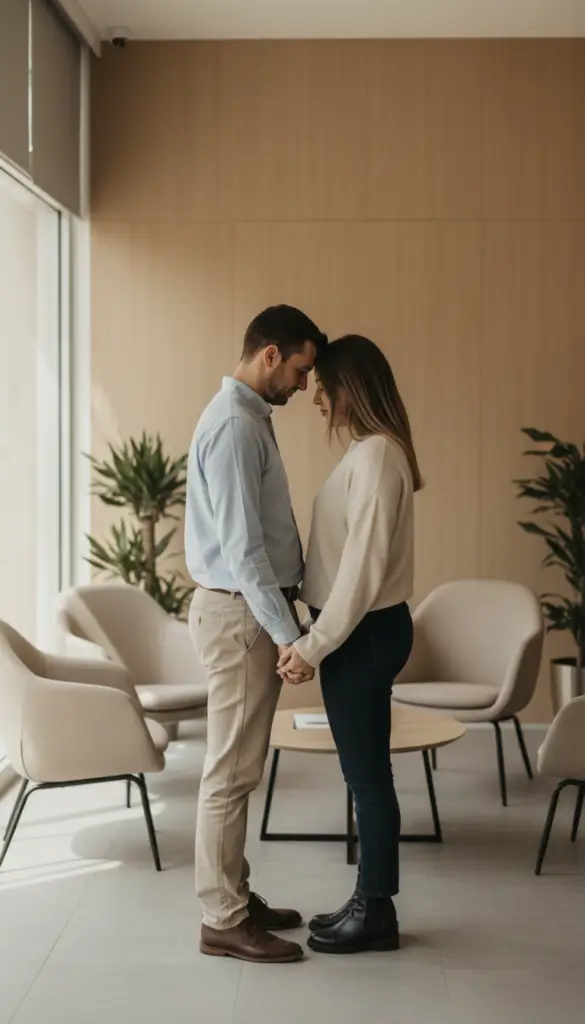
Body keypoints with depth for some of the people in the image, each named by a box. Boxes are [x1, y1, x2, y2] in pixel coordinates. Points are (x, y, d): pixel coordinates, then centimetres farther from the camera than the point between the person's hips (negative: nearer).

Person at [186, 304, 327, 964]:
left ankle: (235, 898, 24)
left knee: (239, 769, 15)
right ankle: (223, 922, 3)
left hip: (253, 611, 10)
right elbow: (240, 545, -23)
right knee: (231, 772, -4)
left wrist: (287, 618, 18)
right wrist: (285, 631, -21)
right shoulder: (234, 425, -18)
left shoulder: (251, 418, 14)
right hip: (238, 614, -10)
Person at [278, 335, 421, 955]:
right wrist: (318, 637, 15)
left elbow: (364, 566, -22)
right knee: (362, 771, 15)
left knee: (367, 772, 0)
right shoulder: (369, 451, 13)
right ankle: (369, 901, 24)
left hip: (365, 633, -10)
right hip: (359, 630, 10)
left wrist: (313, 645, -21)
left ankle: (376, 912, 11)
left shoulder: (377, 454, -18)